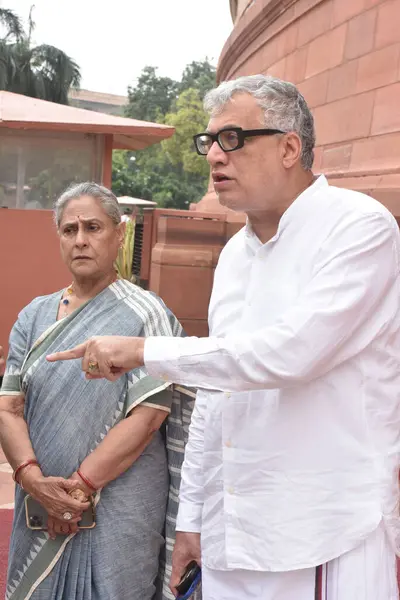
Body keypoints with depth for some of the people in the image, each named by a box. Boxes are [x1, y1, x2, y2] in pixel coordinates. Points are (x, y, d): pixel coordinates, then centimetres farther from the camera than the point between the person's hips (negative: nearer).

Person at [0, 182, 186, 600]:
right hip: (40, 505, 4)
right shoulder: (35, 316, 7)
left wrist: (79, 486, -15)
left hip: (117, 507, -4)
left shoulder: (145, 314, -6)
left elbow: (147, 416, -14)